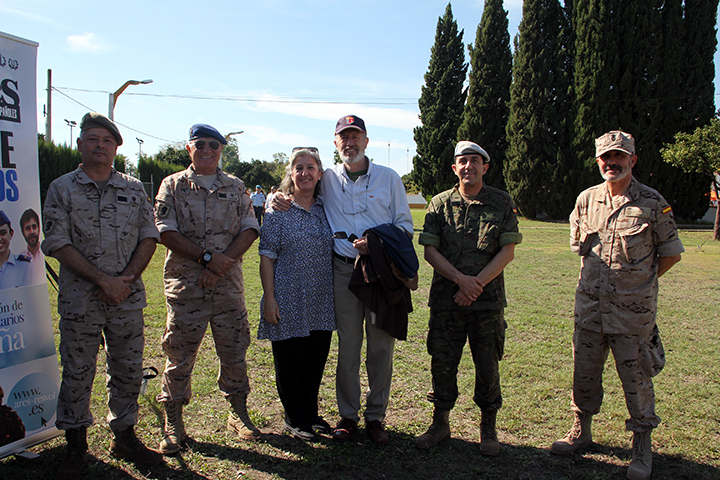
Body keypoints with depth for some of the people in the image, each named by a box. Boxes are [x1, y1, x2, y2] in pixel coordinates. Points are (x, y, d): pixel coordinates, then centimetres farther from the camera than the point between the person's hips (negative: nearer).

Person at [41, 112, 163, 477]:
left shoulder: (134, 189, 9)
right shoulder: (61, 189, 2)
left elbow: (149, 238, 5)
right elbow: (58, 244, -6)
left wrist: (127, 279, -9)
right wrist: (103, 281, -14)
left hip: (128, 297, 2)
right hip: (79, 299, -2)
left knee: (128, 371, 10)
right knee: (76, 373, 7)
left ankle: (124, 437, 27)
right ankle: (76, 445, 25)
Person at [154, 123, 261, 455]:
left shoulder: (235, 187, 11)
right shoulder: (173, 186, 5)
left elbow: (249, 230, 2)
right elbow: (166, 232, -5)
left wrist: (222, 262, -11)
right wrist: (208, 257, -14)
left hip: (228, 284, 2)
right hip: (185, 285, -2)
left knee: (234, 351, 8)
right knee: (179, 354, 4)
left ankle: (238, 414, 25)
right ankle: (173, 423, 18)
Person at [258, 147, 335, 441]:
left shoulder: (325, 210, 6)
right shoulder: (278, 211, -5)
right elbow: (267, 257, -7)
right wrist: (269, 299, -12)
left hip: (321, 303, 4)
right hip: (289, 302, -4)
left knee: (316, 362, 14)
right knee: (289, 364, 7)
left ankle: (311, 414, 33)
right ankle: (295, 420, 26)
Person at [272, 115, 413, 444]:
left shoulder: (389, 178, 6)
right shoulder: (326, 180, 8)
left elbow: (405, 225, 7)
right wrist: (277, 197, -3)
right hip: (344, 271, 1)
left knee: (381, 347, 5)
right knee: (347, 348, 7)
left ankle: (375, 416, 20)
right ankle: (348, 415, 22)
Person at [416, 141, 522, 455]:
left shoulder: (502, 203, 3)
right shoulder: (440, 203, 5)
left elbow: (508, 251, -3)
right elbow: (429, 250, 0)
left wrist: (476, 284, -13)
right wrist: (461, 278, -13)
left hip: (488, 300, -1)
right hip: (446, 299, 1)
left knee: (487, 365, 8)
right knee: (442, 363, 7)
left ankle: (488, 428, 26)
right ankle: (440, 423, 26)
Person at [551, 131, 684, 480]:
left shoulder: (652, 203, -6)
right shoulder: (586, 200, 4)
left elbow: (671, 254, 3)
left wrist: (640, 283, 4)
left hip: (632, 310, -3)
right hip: (589, 305, 4)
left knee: (636, 378, 6)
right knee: (584, 373, 14)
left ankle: (642, 446, 24)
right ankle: (581, 431, 33)